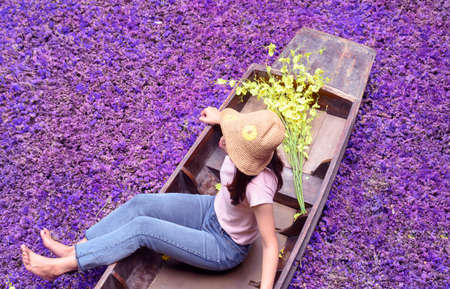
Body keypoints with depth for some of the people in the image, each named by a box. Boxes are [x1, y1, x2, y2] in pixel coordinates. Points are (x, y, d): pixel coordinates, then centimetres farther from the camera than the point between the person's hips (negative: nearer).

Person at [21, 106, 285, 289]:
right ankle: (75, 251, 6)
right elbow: (245, 127, 6)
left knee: (141, 228, -16)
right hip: (214, 211, 7)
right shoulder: (249, 150, -21)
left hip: (225, 250, -7)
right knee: (141, 203, -5)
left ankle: (59, 267, -4)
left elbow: (271, 245, -30)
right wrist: (221, 118, 21)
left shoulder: (258, 187, -39)